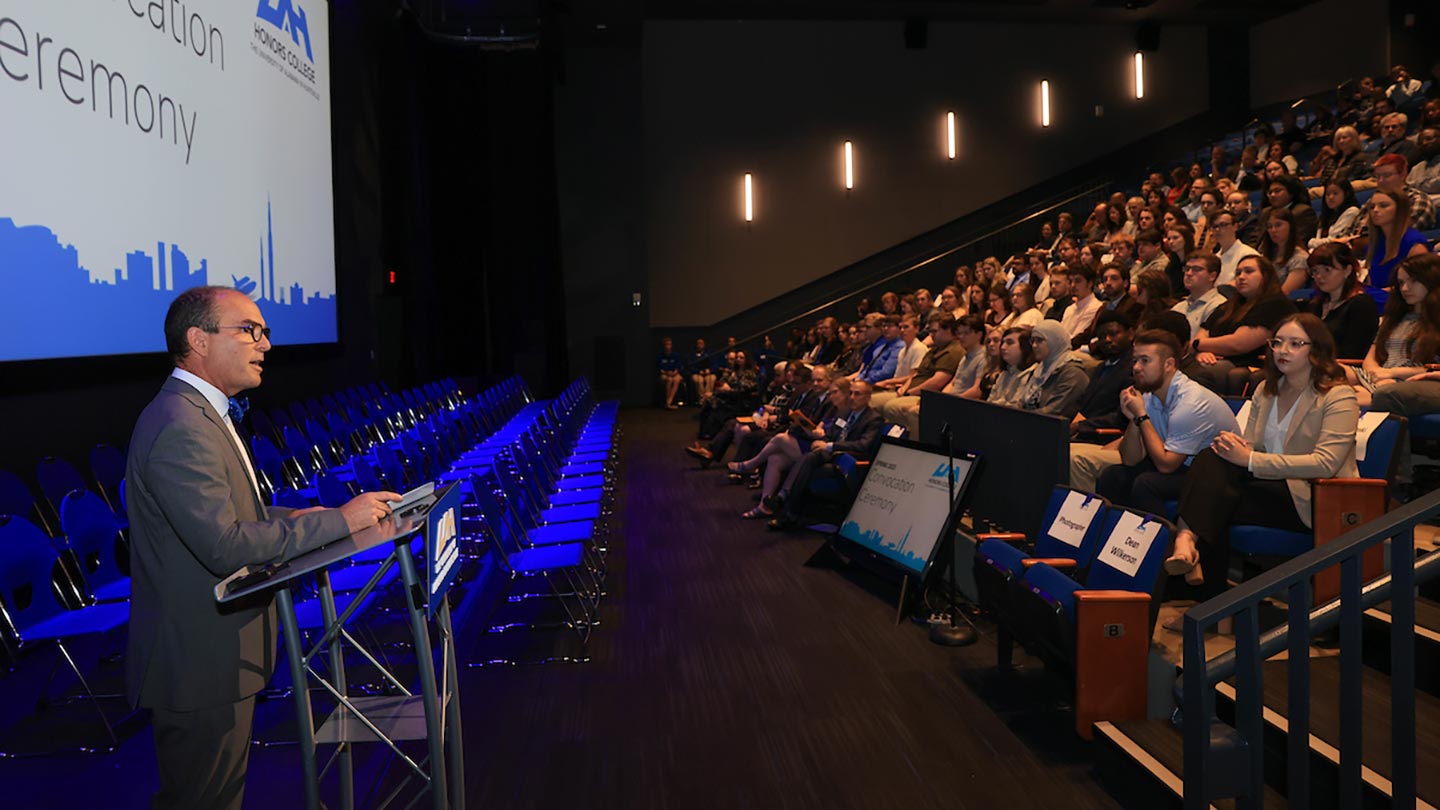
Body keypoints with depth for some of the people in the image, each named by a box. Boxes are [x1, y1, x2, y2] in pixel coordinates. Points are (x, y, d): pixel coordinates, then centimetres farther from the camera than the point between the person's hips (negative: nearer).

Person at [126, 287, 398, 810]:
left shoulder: (198, 414, 10)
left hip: (217, 653, 10)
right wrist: (337, 521, -23)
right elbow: (224, 546, -28)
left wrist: (291, 518, 2)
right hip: (201, 665, -10)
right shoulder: (181, 429, -24)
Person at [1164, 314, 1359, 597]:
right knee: (1211, 459, -25)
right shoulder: (1265, 390, 15)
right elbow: (1252, 448, 13)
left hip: (1312, 500, -6)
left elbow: (1325, 464, -19)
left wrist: (1250, 459, -23)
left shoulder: (1338, 397, -6)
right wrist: (1235, 445, -14)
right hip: (1273, 487, 6)